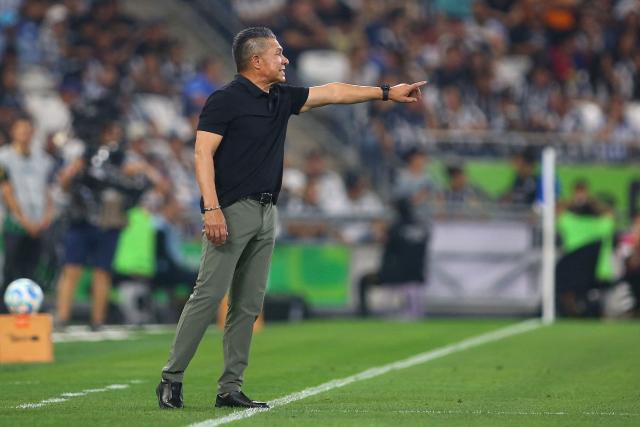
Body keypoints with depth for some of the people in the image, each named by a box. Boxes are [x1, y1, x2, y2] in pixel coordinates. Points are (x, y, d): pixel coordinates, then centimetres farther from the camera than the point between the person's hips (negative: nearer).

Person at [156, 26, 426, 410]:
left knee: (249, 305, 5)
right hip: (232, 210, -8)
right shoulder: (225, 101, -7)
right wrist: (211, 209, -21)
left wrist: (387, 92, 22)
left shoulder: (282, 99, 15)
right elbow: (203, 154, -12)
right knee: (209, 295, -12)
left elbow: (331, 93, 22)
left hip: (266, 214, 8)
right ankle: (172, 379, -7)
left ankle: (230, 388, 7)